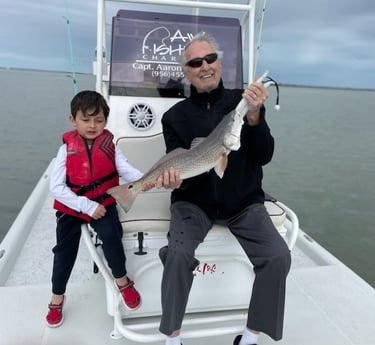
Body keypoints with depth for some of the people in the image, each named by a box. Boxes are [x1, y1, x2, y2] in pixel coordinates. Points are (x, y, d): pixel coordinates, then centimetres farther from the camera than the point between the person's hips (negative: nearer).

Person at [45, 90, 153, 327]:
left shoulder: (109, 146, -7)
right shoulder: (67, 148, -11)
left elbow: (126, 170, -18)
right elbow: (56, 188, -15)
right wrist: (87, 205, -21)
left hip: (103, 202, 0)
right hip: (71, 207, 1)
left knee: (110, 234, -24)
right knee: (65, 251, 5)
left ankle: (122, 281, 2)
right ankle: (57, 298, 30)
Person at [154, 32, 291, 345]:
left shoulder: (244, 100, -1)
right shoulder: (176, 115, -1)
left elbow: (264, 156, -8)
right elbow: (176, 164, -2)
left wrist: (254, 117, -25)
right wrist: (172, 177, -27)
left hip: (244, 202, 1)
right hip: (194, 202, 0)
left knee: (278, 256, -19)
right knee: (179, 254, -27)